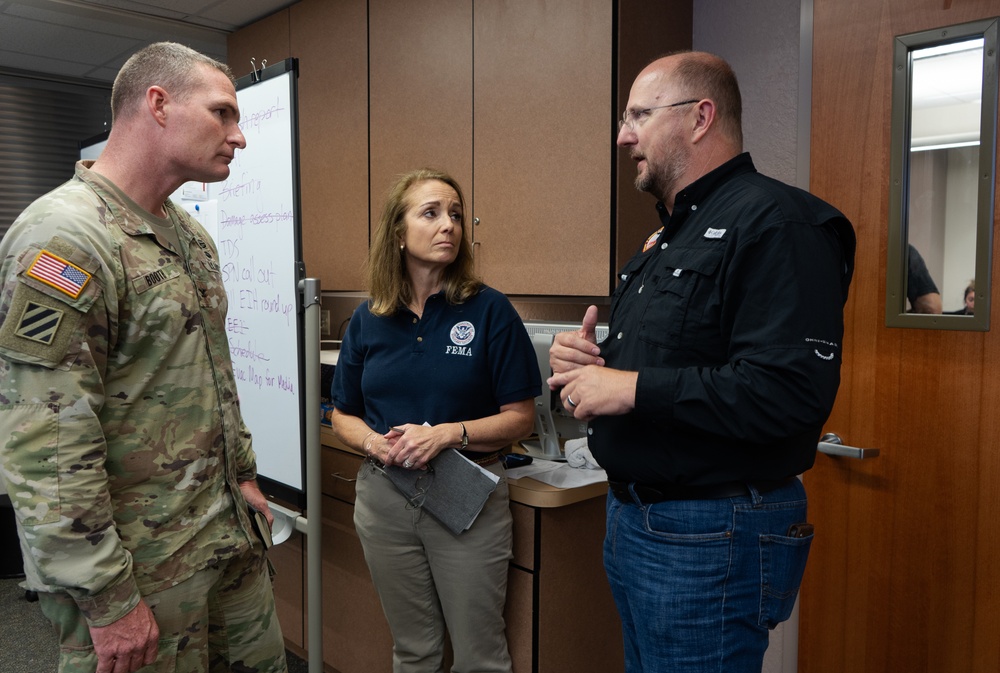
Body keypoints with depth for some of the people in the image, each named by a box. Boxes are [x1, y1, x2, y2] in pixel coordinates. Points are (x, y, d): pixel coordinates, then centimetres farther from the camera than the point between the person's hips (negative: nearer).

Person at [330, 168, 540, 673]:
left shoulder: (490, 311, -8)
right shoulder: (368, 321, 2)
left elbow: (520, 417, -8)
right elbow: (344, 417, 9)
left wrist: (448, 433, -22)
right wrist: (376, 443, -12)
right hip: (384, 495, 3)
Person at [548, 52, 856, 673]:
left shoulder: (774, 222, -17)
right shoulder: (668, 236, 15)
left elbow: (790, 392, -29)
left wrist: (631, 388, -23)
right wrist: (586, 360, 1)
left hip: (712, 538, -9)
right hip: (634, 516, 10)